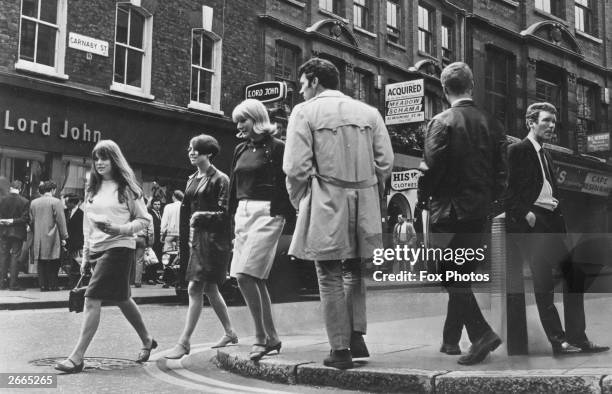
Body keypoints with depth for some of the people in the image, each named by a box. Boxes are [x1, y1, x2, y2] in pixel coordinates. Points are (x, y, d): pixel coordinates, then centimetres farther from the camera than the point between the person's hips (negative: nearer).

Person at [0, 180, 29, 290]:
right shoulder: (25, 201, -10)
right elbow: (26, 218, -13)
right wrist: (14, 221, -7)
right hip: (18, 232, -2)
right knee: (15, 256, 1)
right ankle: (13, 284, 0)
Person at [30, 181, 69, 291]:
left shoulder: (33, 203, 8)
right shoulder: (56, 202, -8)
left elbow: (31, 220, 14)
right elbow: (61, 221, -8)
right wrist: (64, 237, -3)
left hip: (38, 239, 5)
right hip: (52, 238, -5)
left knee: (41, 263, 7)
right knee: (53, 264, 1)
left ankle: (43, 285, 8)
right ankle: (52, 285, 0)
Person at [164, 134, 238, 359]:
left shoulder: (220, 179, -8)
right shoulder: (192, 179, 15)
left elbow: (223, 214, -11)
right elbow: (186, 210, 17)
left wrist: (202, 217, -21)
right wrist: (186, 240, 13)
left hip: (212, 239, -8)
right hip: (196, 238, 8)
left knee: (195, 289, -10)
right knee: (210, 289, 14)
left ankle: (184, 342, -6)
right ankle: (230, 333, 27)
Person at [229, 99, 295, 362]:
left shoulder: (276, 147, -4)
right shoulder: (240, 150, 16)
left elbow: (286, 186, -8)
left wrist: (288, 216, -13)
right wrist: (233, 217, 16)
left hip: (267, 214, -8)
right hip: (243, 213, 8)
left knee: (245, 275, -16)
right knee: (256, 279, 8)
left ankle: (262, 338, -4)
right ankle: (271, 338, 19)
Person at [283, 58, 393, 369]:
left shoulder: (305, 112, -2)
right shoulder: (368, 112, 10)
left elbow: (296, 167, -10)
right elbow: (385, 161, 5)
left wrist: (300, 203, 3)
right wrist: (371, 196, 15)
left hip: (325, 205, -4)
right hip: (363, 205, 4)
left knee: (330, 277, 4)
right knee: (353, 272, 20)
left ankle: (340, 349, 7)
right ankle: (357, 337, 17)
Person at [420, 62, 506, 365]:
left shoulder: (441, 122, -10)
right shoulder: (491, 124, 4)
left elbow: (432, 168, -15)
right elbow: (501, 172, 4)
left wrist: (426, 196, 3)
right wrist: (487, 198, 17)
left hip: (448, 212, -5)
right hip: (479, 214, 6)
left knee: (453, 277, 0)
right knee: (462, 277, 15)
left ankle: (482, 333, -12)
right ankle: (451, 340, 25)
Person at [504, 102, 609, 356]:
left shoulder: (546, 156, 25)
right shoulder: (517, 150, -3)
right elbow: (510, 191, -11)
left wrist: (560, 217, 9)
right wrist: (526, 213, -20)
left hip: (553, 222, 9)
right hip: (533, 222, -9)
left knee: (574, 276, 4)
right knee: (544, 284, -7)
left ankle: (577, 338, 10)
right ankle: (558, 340, -1)